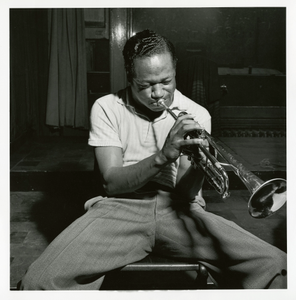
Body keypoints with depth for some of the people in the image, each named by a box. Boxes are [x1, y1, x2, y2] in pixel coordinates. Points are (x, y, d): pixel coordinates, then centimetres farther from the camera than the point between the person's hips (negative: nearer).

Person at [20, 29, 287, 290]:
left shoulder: (196, 114, 4)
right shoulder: (106, 108, 3)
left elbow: (185, 193, -1)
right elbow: (112, 182, -7)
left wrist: (198, 163, -23)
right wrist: (163, 156, -23)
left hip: (178, 210, 1)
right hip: (121, 207, 0)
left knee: (273, 267, -20)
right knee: (40, 282, -26)